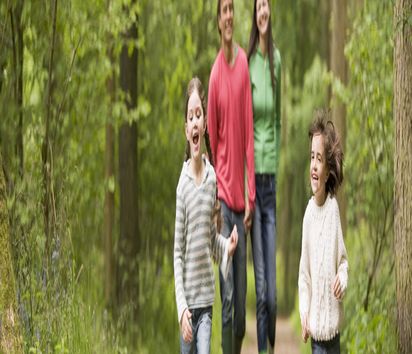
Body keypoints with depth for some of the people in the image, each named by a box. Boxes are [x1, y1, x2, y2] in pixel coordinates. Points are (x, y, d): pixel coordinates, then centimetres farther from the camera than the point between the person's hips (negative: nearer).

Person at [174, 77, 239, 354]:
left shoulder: (212, 176, 2)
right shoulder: (181, 182, -10)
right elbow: (177, 251, -8)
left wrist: (228, 247, -9)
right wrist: (181, 306, -14)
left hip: (206, 296, 2)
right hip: (187, 299, -2)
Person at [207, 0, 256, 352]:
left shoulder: (244, 63, 3)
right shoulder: (215, 73, -3)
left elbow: (249, 130, 2)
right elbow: (212, 137, 2)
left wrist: (250, 195, -1)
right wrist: (217, 190, 1)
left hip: (241, 193, 3)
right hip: (222, 192, -3)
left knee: (242, 296, 7)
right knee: (228, 296, -5)